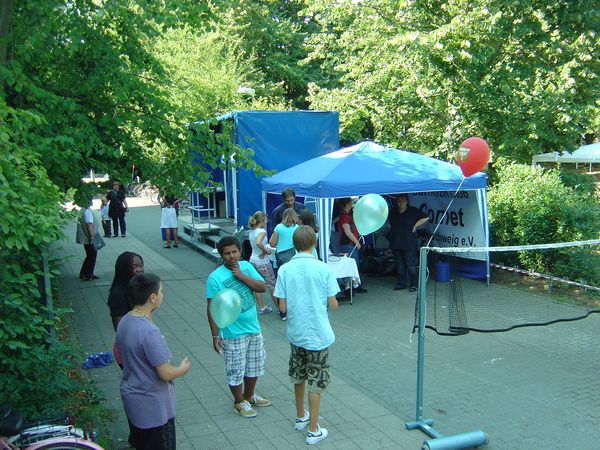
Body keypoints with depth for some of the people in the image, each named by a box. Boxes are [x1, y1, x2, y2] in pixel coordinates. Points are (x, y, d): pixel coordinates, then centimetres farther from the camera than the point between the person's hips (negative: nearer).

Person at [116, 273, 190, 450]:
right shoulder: (150, 332, -30)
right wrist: (183, 368, -7)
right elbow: (166, 374, -25)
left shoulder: (124, 322, -3)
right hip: (153, 406, -8)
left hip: (131, 397, 8)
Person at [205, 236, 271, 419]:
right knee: (236, 370, 8)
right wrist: (215, 336, -16)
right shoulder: (215, 278, -18)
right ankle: (239, 402, 29)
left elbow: (263, 287, -9)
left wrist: (241, 276, -20)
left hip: (254, 328, 6)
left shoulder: (246, 266, -2)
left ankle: (249, 395, 42)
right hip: (233, 334, -6)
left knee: (255, 365, 21)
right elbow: (212, 308, -15)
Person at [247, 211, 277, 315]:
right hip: (263, 262, -8)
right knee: (272, 286, 4)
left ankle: (261, 307, 21)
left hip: (253, 261, 8)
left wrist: (266, 248, 6)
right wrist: (265, 251, -22)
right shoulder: (262, 231, -19)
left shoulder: (251, 231, 6)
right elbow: (258, 242, -37)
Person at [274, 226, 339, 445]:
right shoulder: (323, 268, -13)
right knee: (316, 381, 8)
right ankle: (313, 431, 15)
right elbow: (333, 305, -9)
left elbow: (282, 307, -6)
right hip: (318, 334, -3)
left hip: (296, 333, 3)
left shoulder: (285, 270, -8)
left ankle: (301, 417, 39)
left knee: (298, 376, 22)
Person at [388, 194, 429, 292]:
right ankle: (401, 283, 19)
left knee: (411, 264, -4)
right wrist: (391, 227, 14)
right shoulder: (393, 212, 11)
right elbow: (388, 220, 32)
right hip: (396, 243, 5)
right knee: (399, 264, 11)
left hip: (409, 244, -5)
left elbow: (426, 218, -3)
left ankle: (413, 284, 3)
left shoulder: (413, 211, -3)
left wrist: (415, 225, -6)